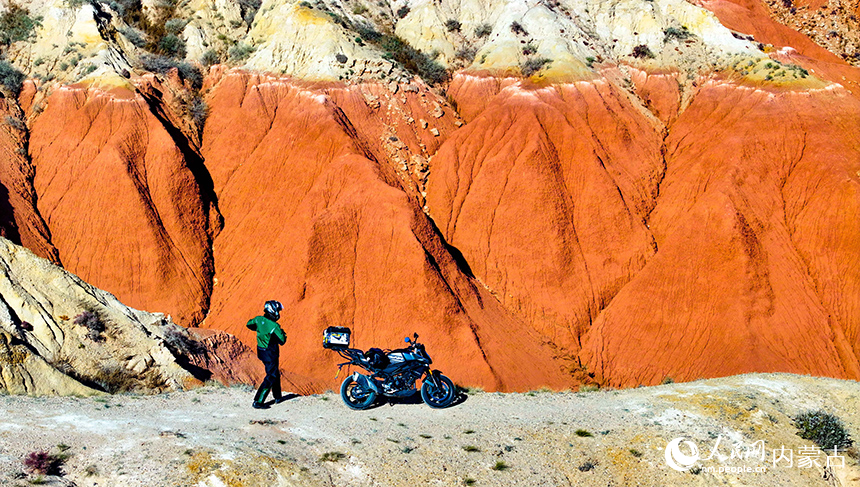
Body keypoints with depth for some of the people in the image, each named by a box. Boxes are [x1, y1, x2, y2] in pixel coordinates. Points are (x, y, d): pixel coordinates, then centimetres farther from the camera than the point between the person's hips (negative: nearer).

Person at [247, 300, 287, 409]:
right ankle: (258, 402, -8)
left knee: (275, 373, 24)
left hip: (261, 351, 8)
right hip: (270, 354, -8)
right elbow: (282, 341, -18)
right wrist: (282, 333, 2)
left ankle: (278, 397, 38)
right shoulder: (274, 326, -25)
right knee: (271, 377, -1)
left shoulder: (258, 319, -5)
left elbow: (249, 324, 16)